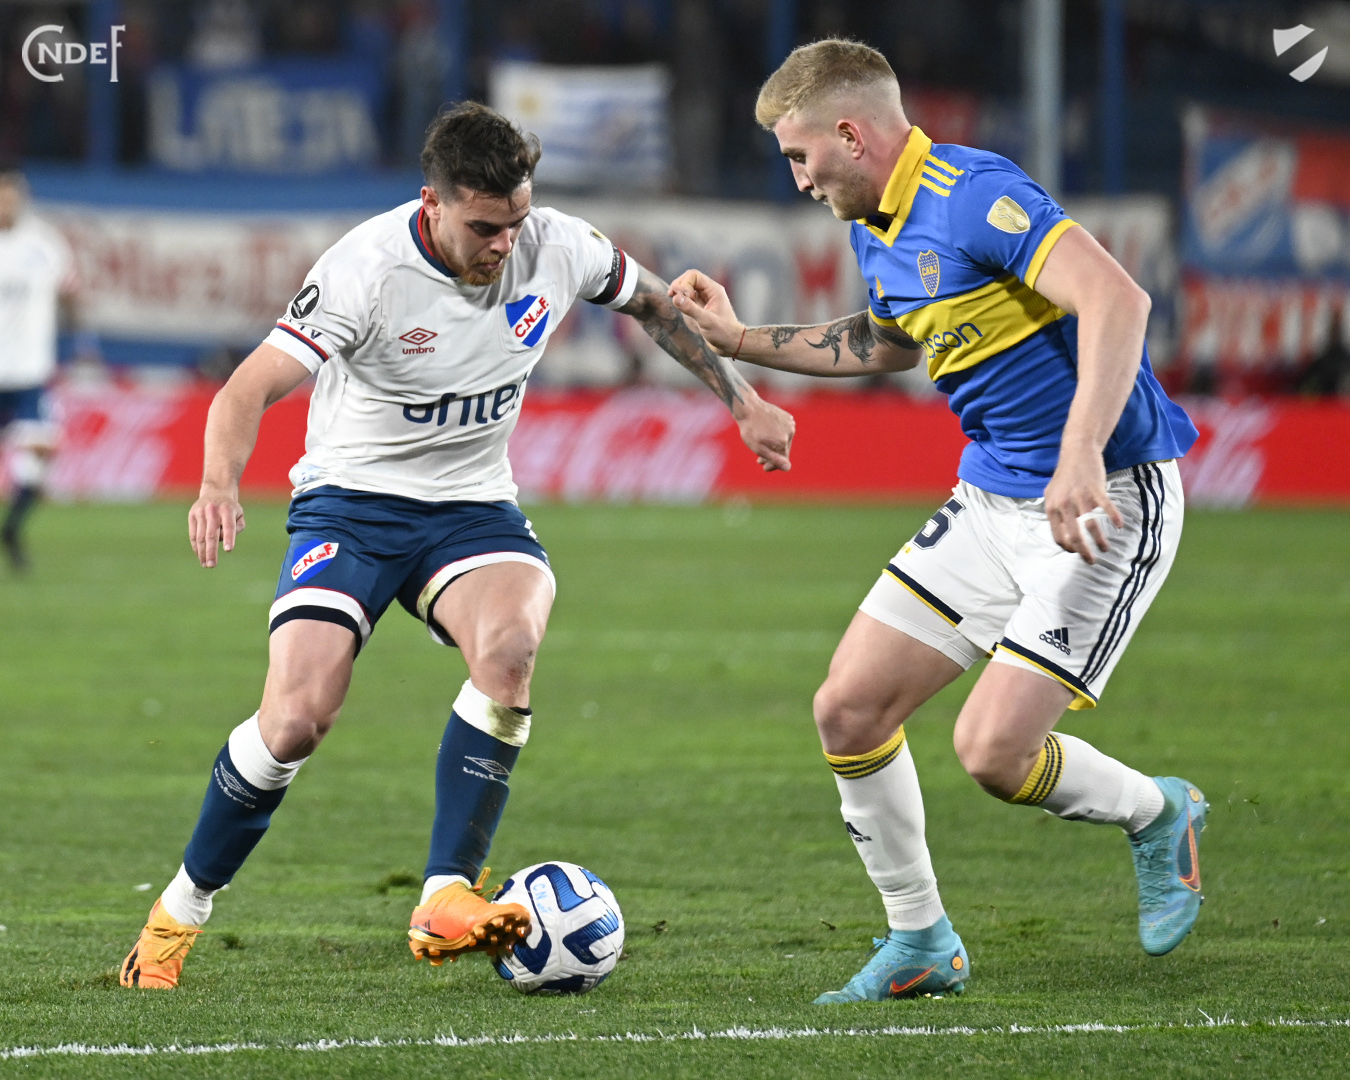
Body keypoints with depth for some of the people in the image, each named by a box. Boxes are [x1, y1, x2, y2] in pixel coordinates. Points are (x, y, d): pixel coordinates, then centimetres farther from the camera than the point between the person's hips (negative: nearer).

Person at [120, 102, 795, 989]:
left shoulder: (558, 248, -8)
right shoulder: (368, 269, -22)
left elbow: (655, 303, 14)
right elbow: (253, 389, -27)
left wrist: (744, 402, 18)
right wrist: (221, 483, -47)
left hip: (473, 507, 3)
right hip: (353, 504, -3)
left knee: (510, 642, -32)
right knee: (296, 719, -20)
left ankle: (446, 900, -29)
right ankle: (180, 911, 5)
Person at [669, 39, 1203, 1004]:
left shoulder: (974, 195, -21)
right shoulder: (877, 232, 9)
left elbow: (1117, 299, -33)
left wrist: (1080, 458, -42)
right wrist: (739, 339, 28)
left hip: (1107, 499, -9)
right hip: (992, 502, 9)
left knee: (994, 749, -16)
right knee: (850, 707, 2)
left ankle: (1158, 815, 15)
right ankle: (921, 944, 18)